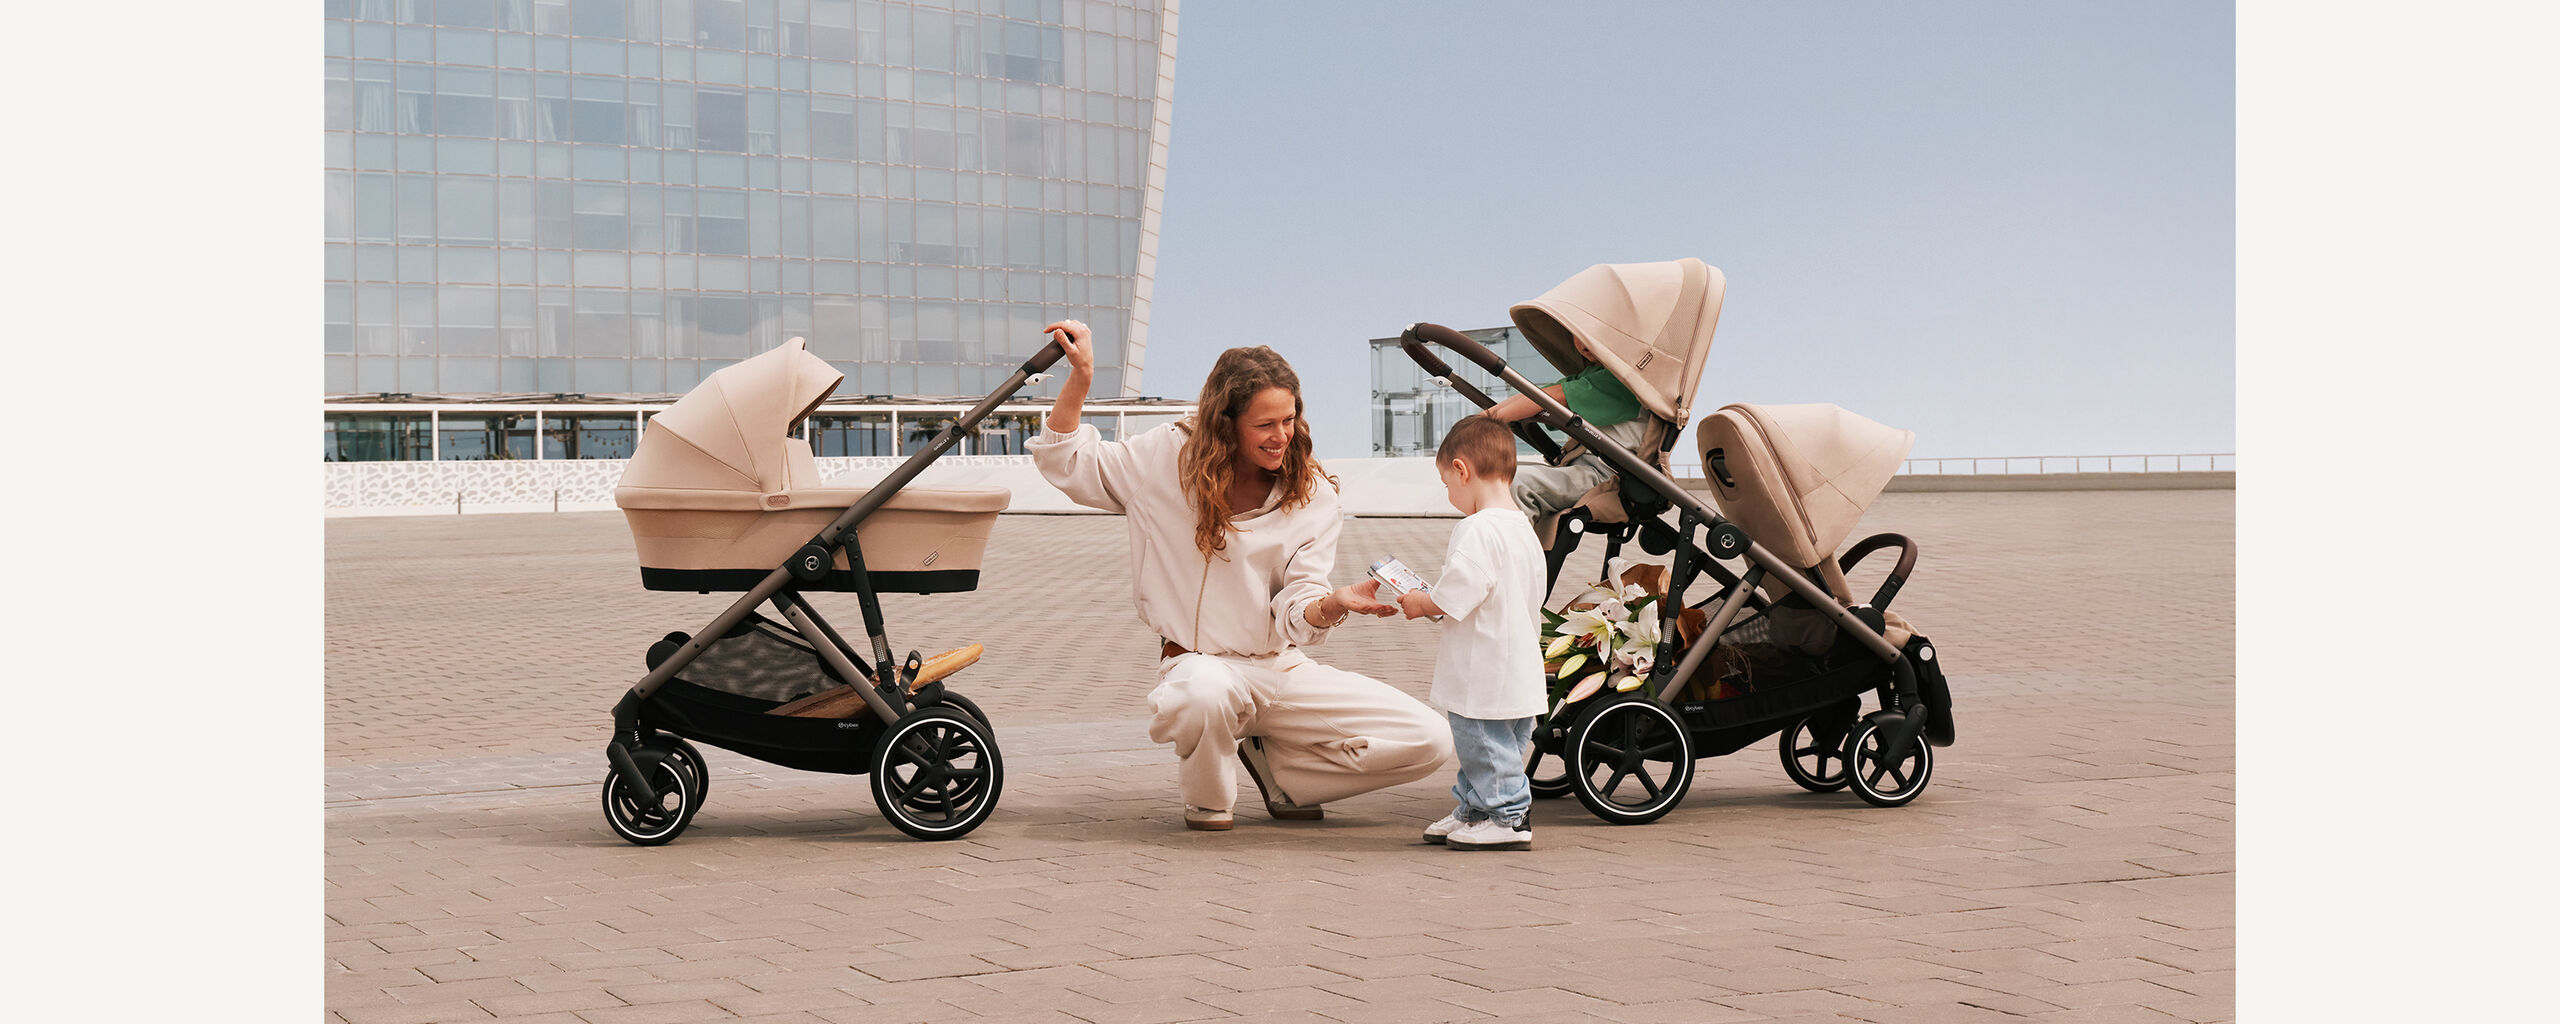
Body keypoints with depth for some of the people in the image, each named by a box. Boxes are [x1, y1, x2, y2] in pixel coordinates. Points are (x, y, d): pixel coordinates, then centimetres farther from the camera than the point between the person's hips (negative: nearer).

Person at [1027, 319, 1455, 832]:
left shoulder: (1315, 497, -1)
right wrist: (1080, 378, -12)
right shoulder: (1169, 459, -4)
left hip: (1283, 668, 3)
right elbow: (1065, 463, 1)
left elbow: (1297, 616, -8)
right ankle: (1207, 801, -7)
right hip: (1197, 662, -3)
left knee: (1430, 741, -10)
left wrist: (1334, 603, -32)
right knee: (1206, 692, -44)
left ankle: (1276, 767, 12)